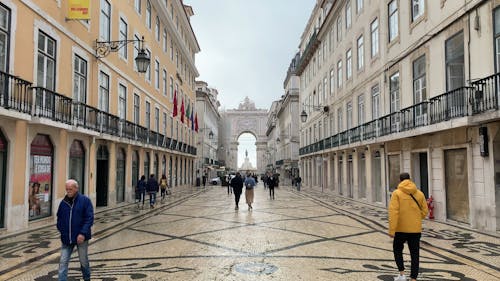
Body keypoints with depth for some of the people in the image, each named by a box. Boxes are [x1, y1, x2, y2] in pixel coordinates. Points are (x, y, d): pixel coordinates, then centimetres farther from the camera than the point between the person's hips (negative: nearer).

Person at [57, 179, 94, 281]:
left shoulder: (85, 200, -7)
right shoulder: (63, 203, 5)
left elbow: (90, 218, -12)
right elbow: (59, 218, 16)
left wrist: (83, 233, -20)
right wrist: (61, 231, 1)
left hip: (81, 238, -3)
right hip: (66, 239, 3)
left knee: (84, 261, 12)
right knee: (63, 262, 0)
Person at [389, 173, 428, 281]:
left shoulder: (396, 193, -9)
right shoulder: (420, 194, 3)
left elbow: (393, 212, -16)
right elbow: (424, 211, 7)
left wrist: (391, 230, -15)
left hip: (401, 229, -3)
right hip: (416, 229, 3)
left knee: (397, 249, 17)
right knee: (414, 254, 9)